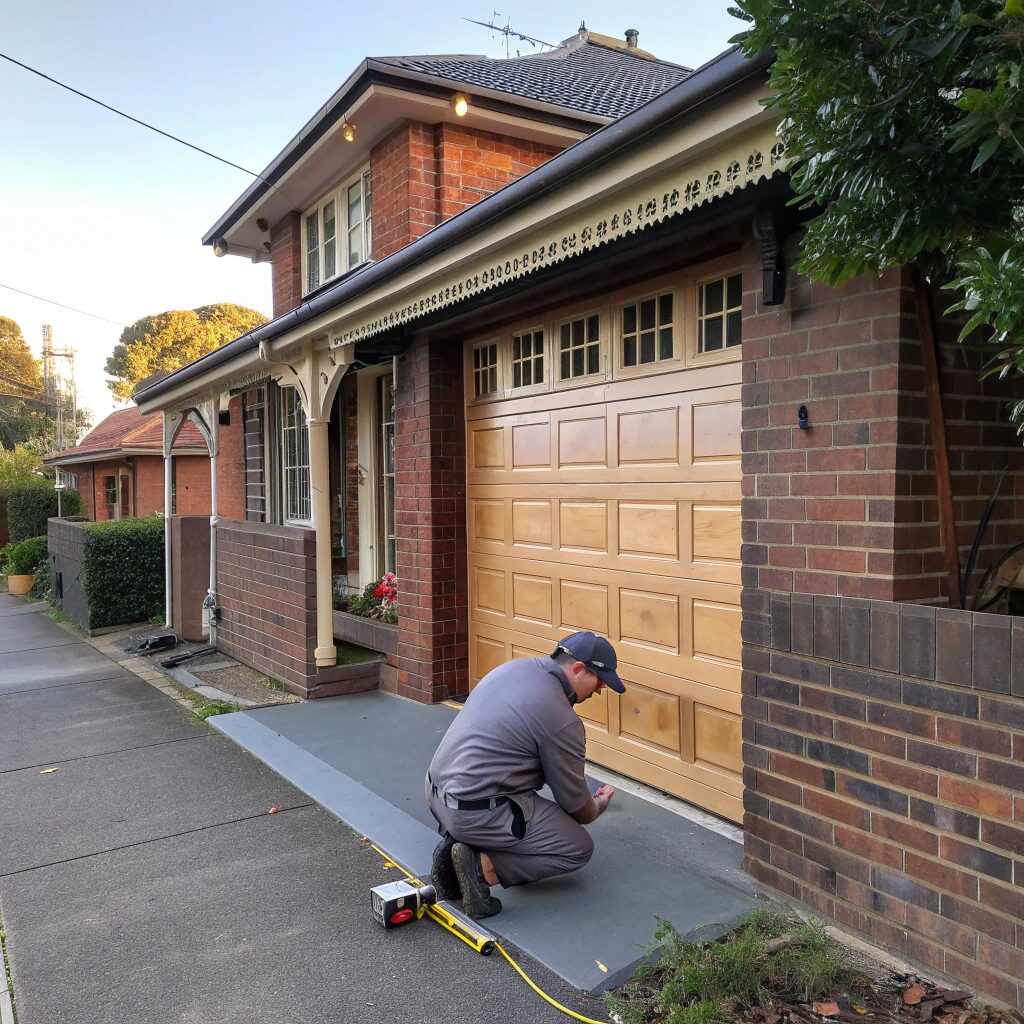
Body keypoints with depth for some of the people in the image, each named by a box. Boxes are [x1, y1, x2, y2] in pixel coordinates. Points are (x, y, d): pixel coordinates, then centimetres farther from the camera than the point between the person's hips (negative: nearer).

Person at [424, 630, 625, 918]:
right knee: (579, 848, 6)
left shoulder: (514, 667, 7)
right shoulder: (562, 720, -16)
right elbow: (574, 803, -3)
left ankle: (457, 841, 11)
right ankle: (482, 865, -8)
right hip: (476, 814, -8)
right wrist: (598, 806, 22)